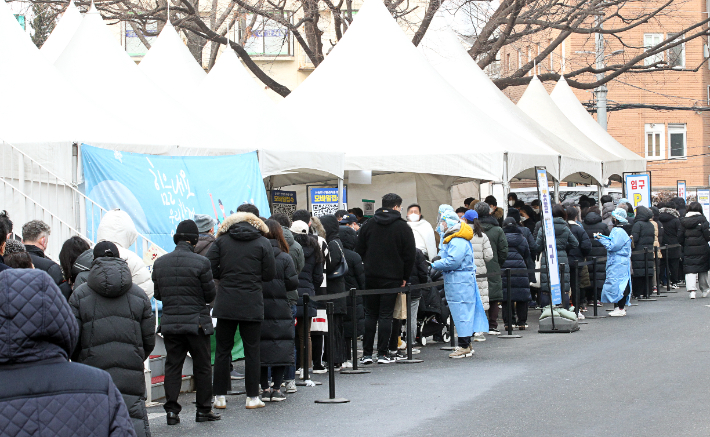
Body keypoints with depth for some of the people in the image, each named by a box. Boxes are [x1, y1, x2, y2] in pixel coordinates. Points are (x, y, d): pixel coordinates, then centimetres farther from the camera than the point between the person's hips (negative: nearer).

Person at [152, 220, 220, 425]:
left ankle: (171, 409, 5)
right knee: (202, 366, 8)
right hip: (196, 322, -3)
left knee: (172, 366, 9)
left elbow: (157, 294, 8)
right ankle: (203, 409, 12)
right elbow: (210, 294, -6)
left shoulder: (160, 263, 2)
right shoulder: (200, 262, -12)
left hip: (170, 322, 3)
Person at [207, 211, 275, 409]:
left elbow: (210, 269, -4)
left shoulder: (221, 240, 2)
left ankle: (220, 396, 9)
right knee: (252, 350, 5)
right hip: (252, 305, -1)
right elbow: (269, 274, -2)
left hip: (225, 304, 1)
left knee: (223, 349, 8)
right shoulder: (263, 243, -1)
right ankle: (252, 397, 7)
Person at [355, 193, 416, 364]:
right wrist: (405, 277, 5)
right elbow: (410, 254, -4)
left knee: (370, 315, 9)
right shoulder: (403, 227, -4)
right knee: (386, 316, 1)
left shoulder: (368, 225, 6)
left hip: (370, 278, 3)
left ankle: (367, 353, 7)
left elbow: (359, 251, 7)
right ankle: (382, 354, 0)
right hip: (392, 278, -3)